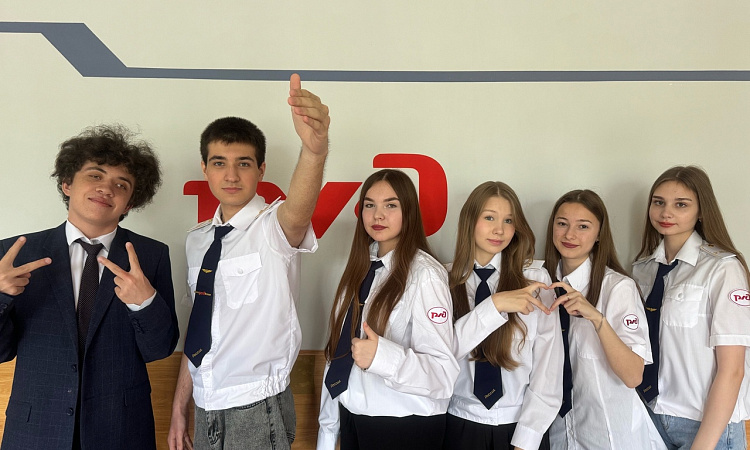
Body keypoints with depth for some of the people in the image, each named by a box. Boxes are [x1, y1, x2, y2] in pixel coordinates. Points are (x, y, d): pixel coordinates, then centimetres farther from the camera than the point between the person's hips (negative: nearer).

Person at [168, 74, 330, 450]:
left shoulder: (275, 228, -13)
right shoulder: (197, 240, 4)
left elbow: (298, 209, -38)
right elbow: (197, 328, 10)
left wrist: (315, 149, -58)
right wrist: (179, 409, 13)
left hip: (257, 410, -5)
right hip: (206, 409, 5)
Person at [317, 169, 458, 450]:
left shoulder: (424, 274, -19)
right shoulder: (359, 268, 4)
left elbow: (444, 375, -22)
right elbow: (339, 352, 6)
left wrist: (382, 355, -38)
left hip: (404, 427, -6)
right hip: (351, 418, 6)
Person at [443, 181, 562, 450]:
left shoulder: (536, 278, -7)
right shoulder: (446, 280, -5)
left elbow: (548, 369, -9)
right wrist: (494, 304, -27)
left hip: (521, 425, -1)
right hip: (462, 424, 1)